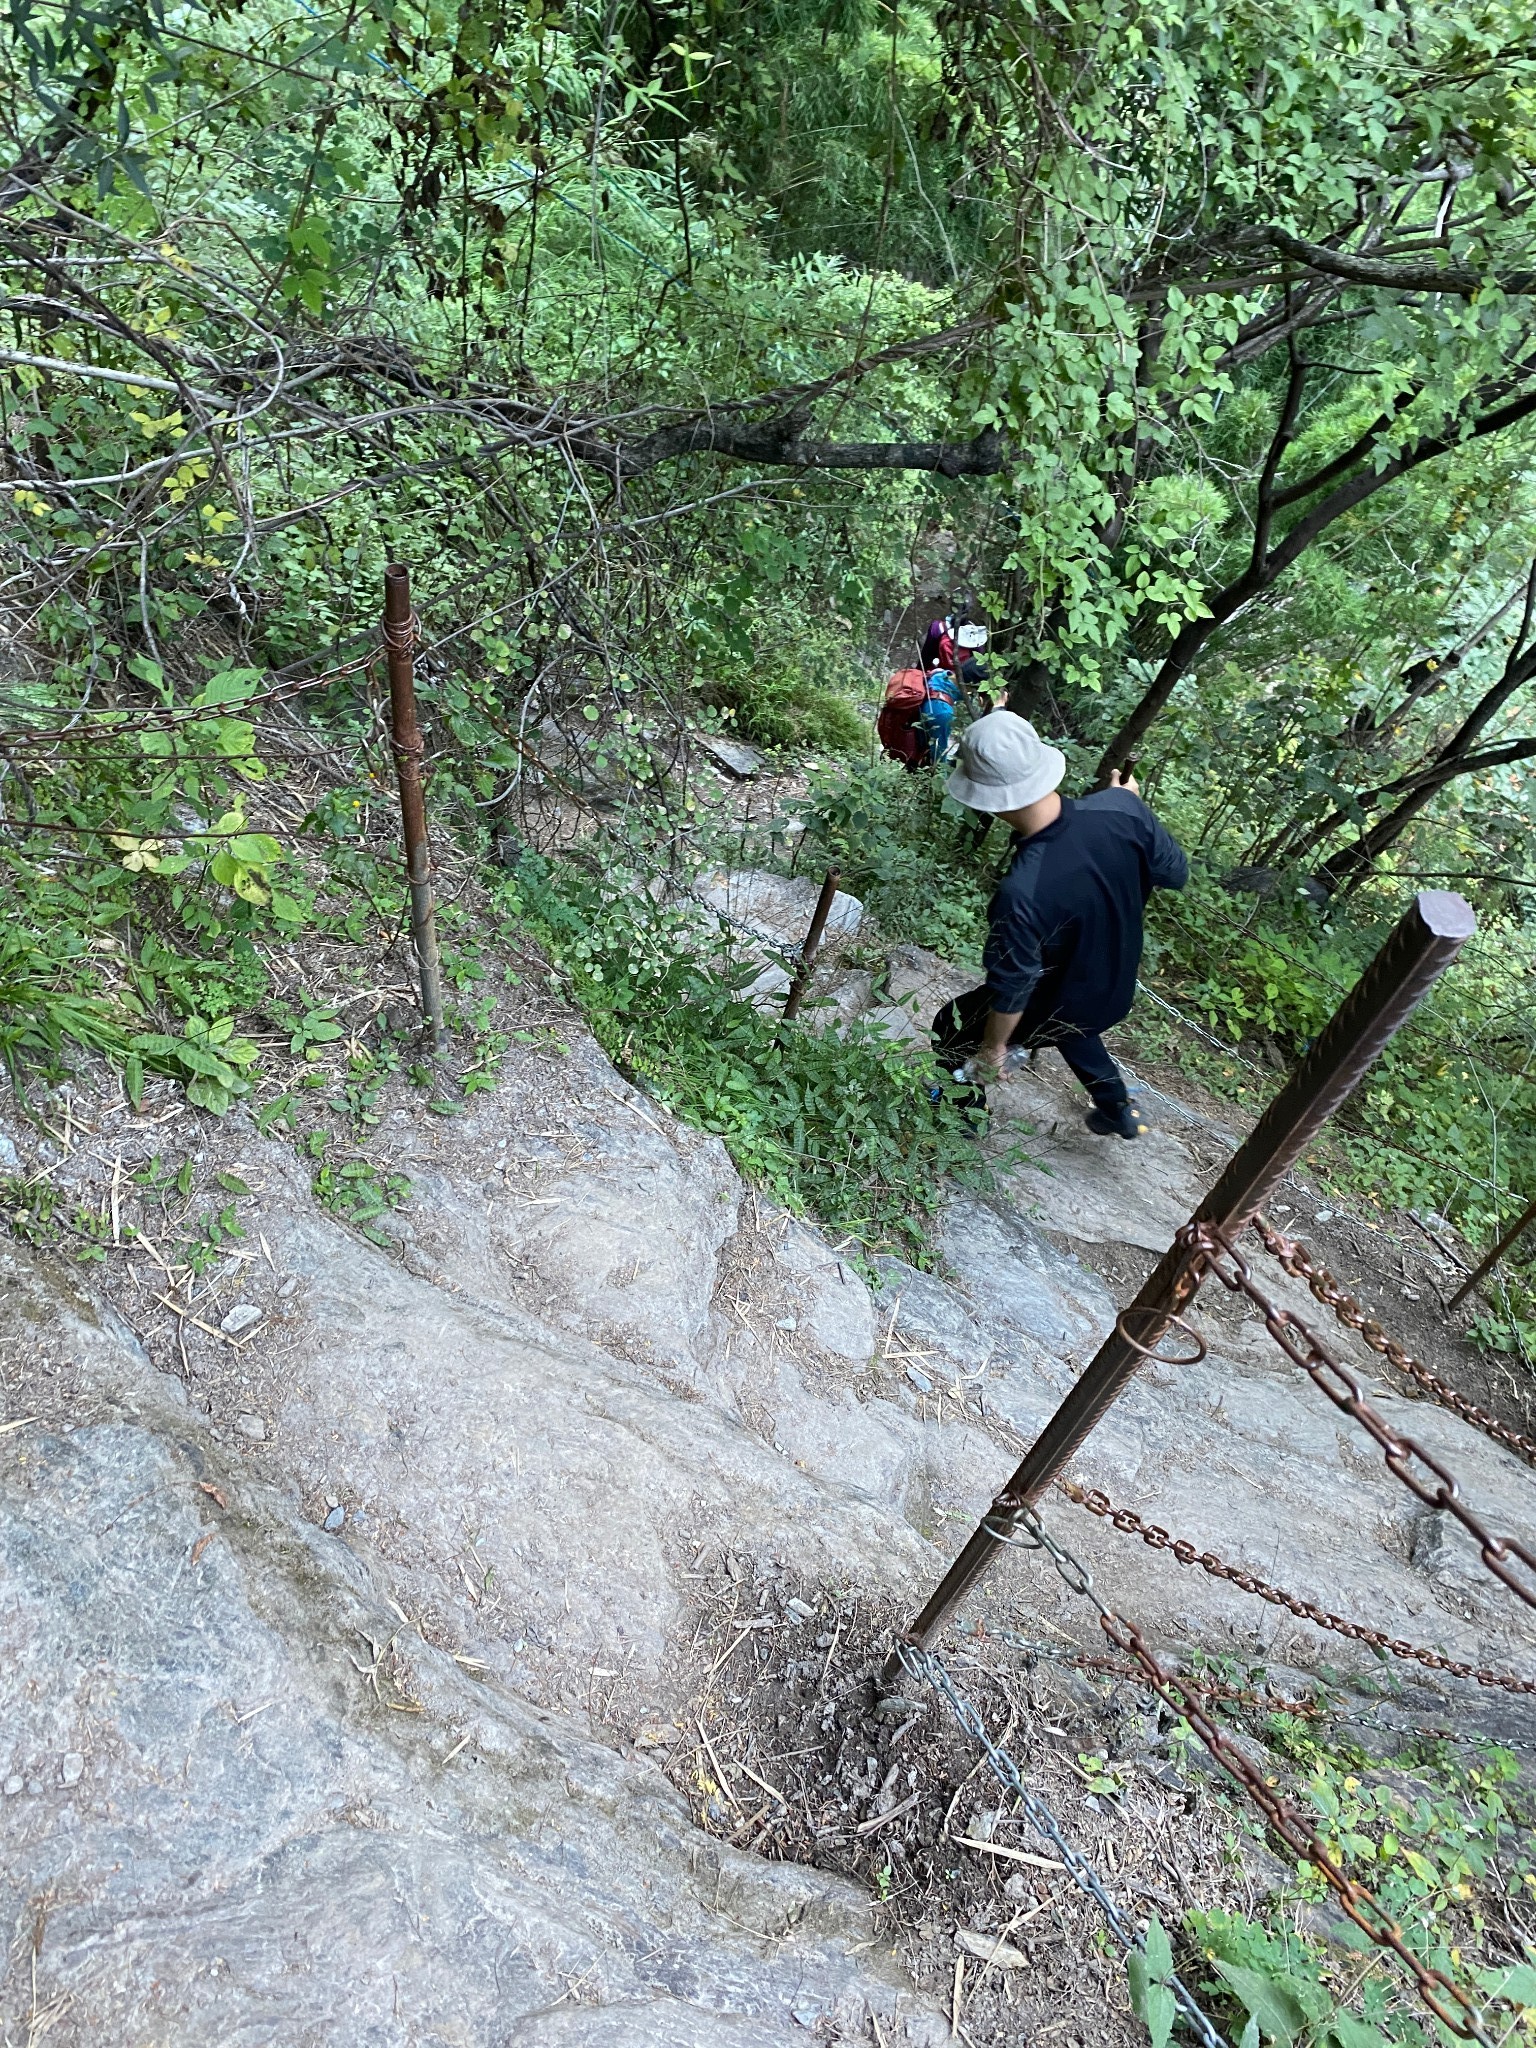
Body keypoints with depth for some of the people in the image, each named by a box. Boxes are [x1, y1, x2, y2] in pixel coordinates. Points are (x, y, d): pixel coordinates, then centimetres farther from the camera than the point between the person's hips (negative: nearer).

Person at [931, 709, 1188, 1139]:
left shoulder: (1021, 893, -42)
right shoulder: (1121, 807, -27)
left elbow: (1012, 988, -27)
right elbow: (1176, 874, -7)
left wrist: (992, 1047, -8)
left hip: (1049, 1012, -5)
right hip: (1113, 989, 6)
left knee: (952, 1030, 21)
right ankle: (1119, 1111, 56)